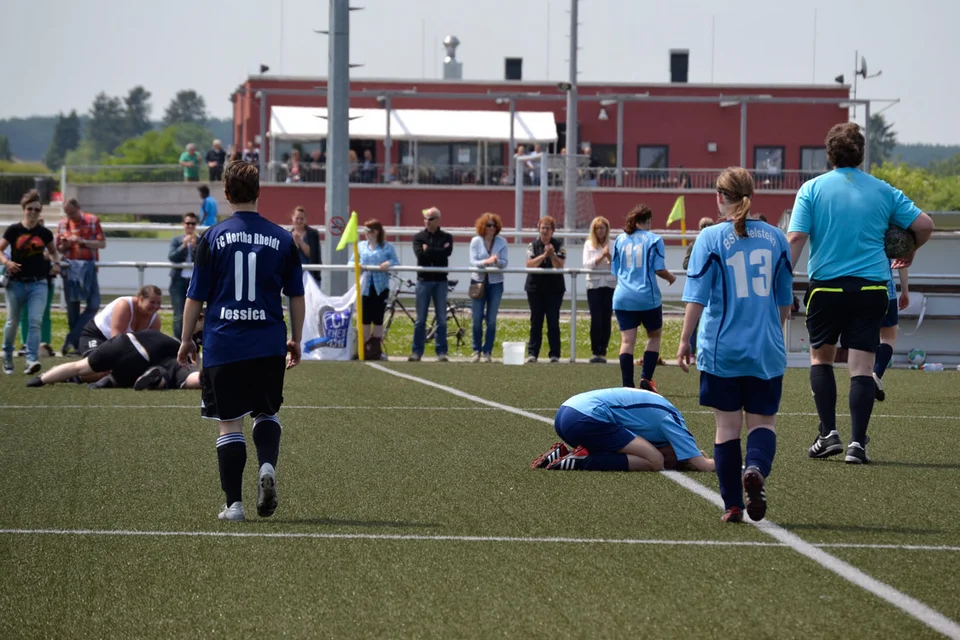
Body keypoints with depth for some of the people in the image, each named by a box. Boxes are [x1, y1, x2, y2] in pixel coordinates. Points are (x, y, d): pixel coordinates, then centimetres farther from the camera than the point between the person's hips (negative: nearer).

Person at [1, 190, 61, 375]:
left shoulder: (44, 233, 3)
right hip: (16, 283, -1)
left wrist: (56, 263, 2)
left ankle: (32, 360, -19)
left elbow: (53, 251, 20)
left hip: (38, 283, 1)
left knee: (35, 322, -13)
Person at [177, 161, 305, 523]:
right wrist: (296, 341, 19)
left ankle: (234, 503, 2)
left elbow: (195, 296, 1)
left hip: (222, 346, -1)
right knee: (266, 413, 19)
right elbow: (297, 296, 8)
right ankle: (267, 466, -10)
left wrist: (186, 340, 12)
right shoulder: (282, 239, 3)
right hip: (269, 346, 2)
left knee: (229, 423, 5)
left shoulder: (213, 238, -2)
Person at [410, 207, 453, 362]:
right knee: (420, 319, 1)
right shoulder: (419, 237, 5)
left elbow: (447, 252, -14)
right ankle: (417, 352, 5)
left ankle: (441, 352, 5)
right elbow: (420, 254, -12)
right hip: (424, 279, 0)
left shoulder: (446, 237, 6)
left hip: (440, 281, 0)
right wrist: (438, 251, -12)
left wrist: (429, 250, -11)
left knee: (442, 319, 2)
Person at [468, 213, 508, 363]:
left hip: (495, 283, 0)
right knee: (477, 319, 0)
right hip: (479, 282, 0)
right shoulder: (476, 241, 0)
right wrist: (486, 262, -26)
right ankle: (477, 350, 11)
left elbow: (505, 262, -4)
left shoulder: (501, 242, 1)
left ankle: (487, 352, 7)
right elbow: (473, 261, -8)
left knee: (491, 320, 1)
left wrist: (497, 261, -26)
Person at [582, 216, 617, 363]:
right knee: (596, 319, -9)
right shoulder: (589, 245, 5)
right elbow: (586, 264, -5)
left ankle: (603, 352, 4)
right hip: (594, 285, -1)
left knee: (606, 319, -1)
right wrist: (601, 256, -15)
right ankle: (596, 352, -6)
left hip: (610, 285, 1)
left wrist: (609, 256, -16)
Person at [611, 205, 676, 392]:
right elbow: (659, 269, -8)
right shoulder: (653, 239, -2)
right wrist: (671, 277, 12)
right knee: (654, 336, 15)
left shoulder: (620, 240, 10)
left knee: (627, 340, -1)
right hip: (647, 297, -3)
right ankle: (646, 378, 3)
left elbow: (616, 271, 15)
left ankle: (627, 386, -8)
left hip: (623, 298, 3)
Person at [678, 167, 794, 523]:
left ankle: (733, 505, 6)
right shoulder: (774, 238, 6)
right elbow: (785, 300, 14)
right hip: (767, 349, 2)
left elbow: (697, 295, -7)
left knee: (728, 425, 5)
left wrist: (685, 340, 1)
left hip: (722, 349, -2)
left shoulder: (711, 238, -5)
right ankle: (756, 469, -23)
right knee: (763, 421, 8)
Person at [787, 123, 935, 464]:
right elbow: (924, 224, 3)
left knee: (821, 358, 18)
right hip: (871, 287, 1)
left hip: (826, 287, -1)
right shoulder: (882, 191, 5)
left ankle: (828, 433, 9)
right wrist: (909, 253, 22)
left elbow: (795, 239, -10)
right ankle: (857, 443, -6)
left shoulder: (812, 189, -1)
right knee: (862, 366, 1)